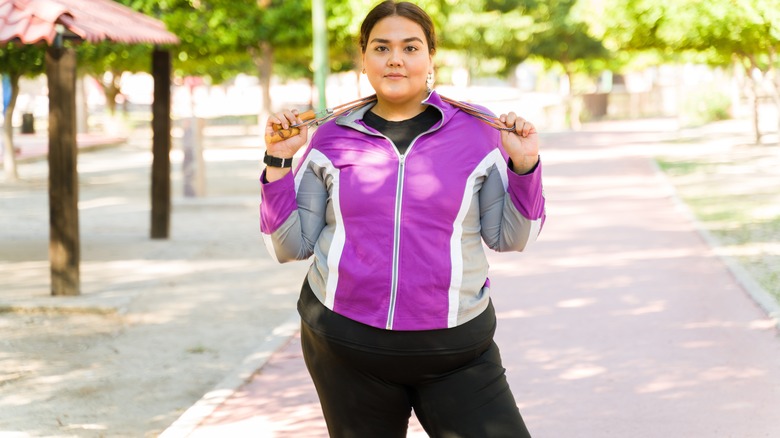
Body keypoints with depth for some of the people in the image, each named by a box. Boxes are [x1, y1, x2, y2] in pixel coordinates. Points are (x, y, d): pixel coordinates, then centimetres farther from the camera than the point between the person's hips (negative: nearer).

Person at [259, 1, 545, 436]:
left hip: (455, 351, -1)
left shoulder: (475, 132, 2)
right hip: (346, 346, 1)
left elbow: (509, 236, 5)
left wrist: (525, 166, -8)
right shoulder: (331, 139, 4)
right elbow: (291, 246, 5)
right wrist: (278, 162, -4)